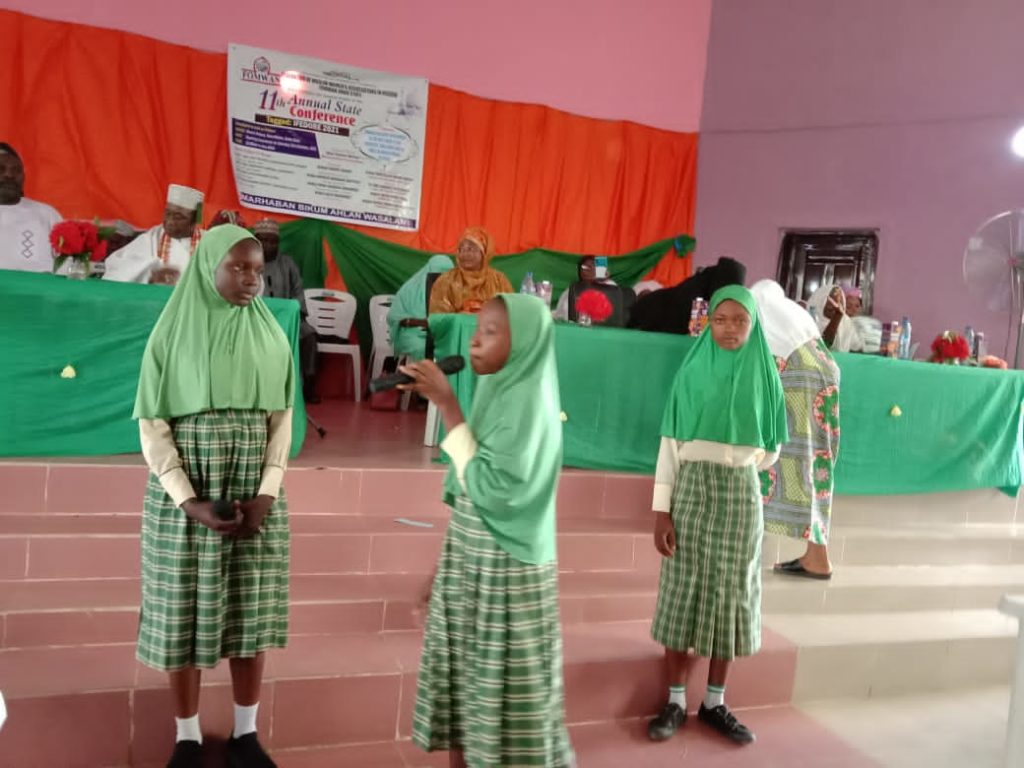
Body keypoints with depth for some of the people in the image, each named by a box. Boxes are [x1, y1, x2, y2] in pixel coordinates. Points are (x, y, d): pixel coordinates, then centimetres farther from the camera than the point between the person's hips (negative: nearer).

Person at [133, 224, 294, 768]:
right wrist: (190, 502, -15)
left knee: (251, 612, 6)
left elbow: (282, 418, 3)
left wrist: (266, 493, -9)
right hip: (184, 492, -2)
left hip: (255, 491, 2)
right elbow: (151, 424, -6)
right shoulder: (173, 333, -3)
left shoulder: (271, 336, 4)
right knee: (184, 611, 4)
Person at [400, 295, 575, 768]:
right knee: (462, 674, 14)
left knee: (501, 685, 4)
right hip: (472, 556, 8)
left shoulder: (527, 400, -18)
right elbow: (469, 482, 9)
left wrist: (447, 405, -22)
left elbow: (489, 486, -24)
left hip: (505, 566, -8)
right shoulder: (499, 390, 7)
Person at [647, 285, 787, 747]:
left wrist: (734, 465, 4)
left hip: (740, 496, 2)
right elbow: (670, 442, -5)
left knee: (730, 593, 6)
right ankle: (676, 701, 13)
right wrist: (661, 509, -11)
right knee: (683, 590, 2)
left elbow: (770, 450, 12)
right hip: (691, 490, -1)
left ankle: (715, 703, 19)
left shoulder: (764, 377, 3)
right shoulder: (692, 372, -1)